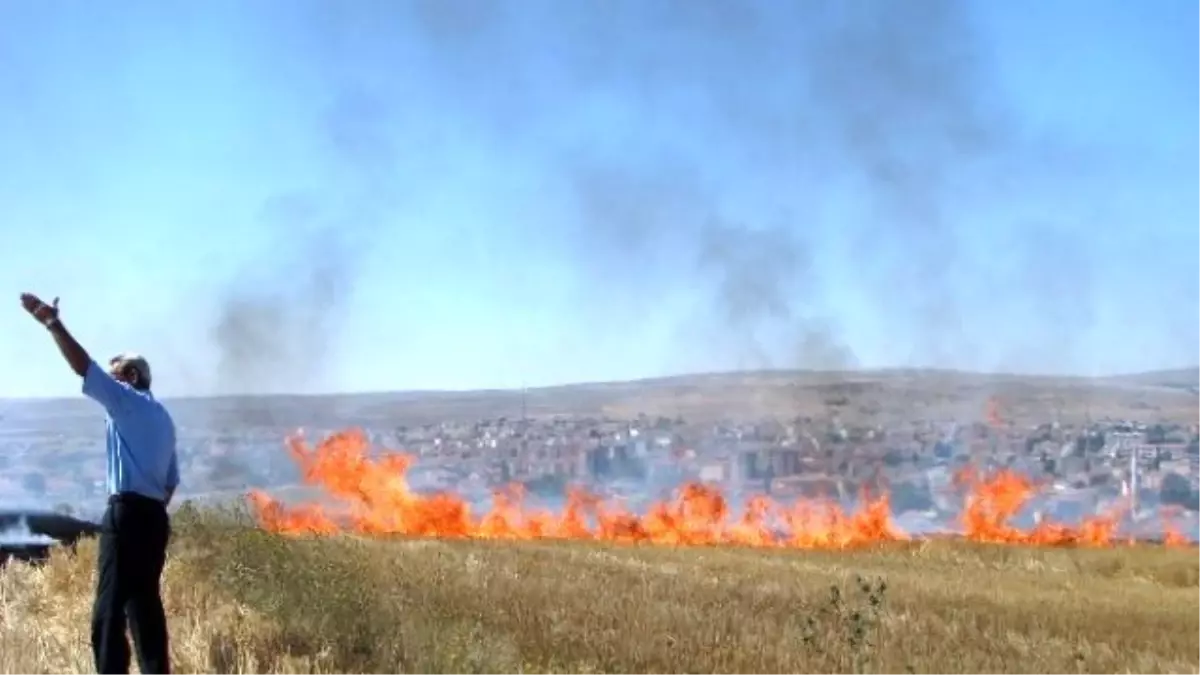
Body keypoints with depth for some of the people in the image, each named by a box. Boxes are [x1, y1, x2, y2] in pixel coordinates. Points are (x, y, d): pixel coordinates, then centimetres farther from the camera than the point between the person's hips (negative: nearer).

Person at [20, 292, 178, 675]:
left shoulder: (127, 402, -1)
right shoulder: (162, 418, 22)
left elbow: (83, 367, -12)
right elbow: (172, 480, 21)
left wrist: (52, 322, -13)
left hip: (128, 513, -9)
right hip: (154, 517, 9)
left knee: (110, 609, -10)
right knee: (145, 604, 12)